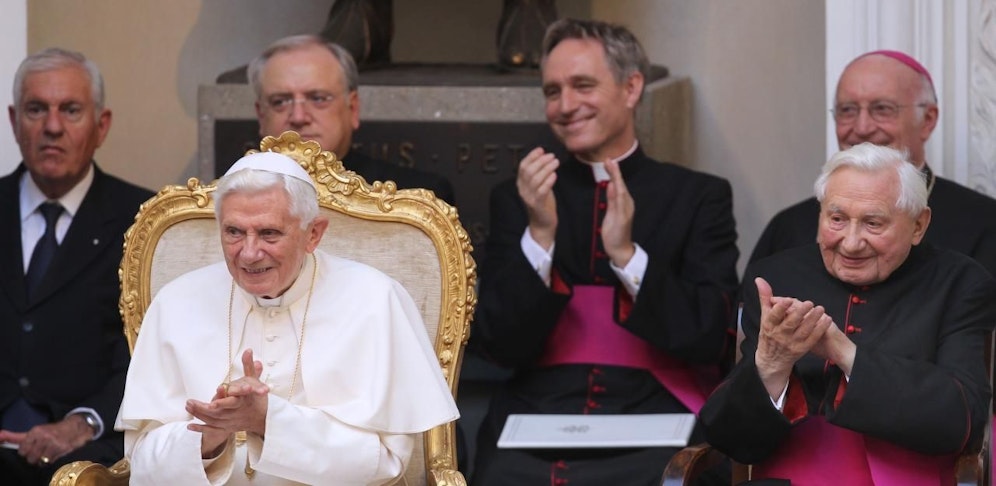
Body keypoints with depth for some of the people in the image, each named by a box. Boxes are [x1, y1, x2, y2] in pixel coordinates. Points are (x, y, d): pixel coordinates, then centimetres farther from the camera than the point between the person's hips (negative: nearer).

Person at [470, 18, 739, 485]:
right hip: (530, 438, 1)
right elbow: (500, 344, 3)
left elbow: (707, 338, -2)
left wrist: (626, 254, -13)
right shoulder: (516, 198, 12)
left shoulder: (699, 197, 8)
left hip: (652, 436, -1)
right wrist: (540, 235, -10)